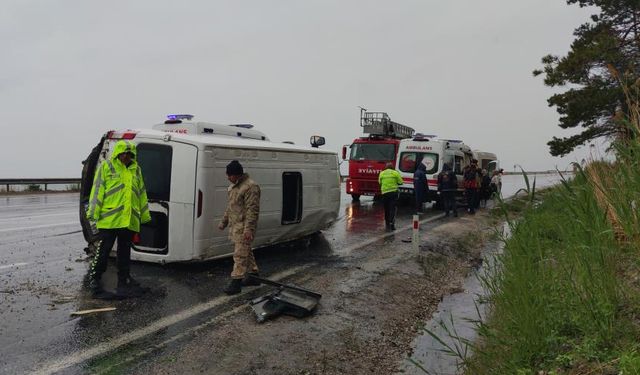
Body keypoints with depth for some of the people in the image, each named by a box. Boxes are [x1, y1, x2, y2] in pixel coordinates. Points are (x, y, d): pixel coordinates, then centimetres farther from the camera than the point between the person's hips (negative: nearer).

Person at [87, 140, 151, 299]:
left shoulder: (136, 170, 14)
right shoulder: (106, 167, -1)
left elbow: (141, 193, 19)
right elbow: (97, 190, -4)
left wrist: (145, 215, 18)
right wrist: (93, 212, -10)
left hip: (130, 220, 5)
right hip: (109, 219, -5)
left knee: (125, 251, 13)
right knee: (103, 250, 1)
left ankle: (124, 280, 22)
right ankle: (94, 280, 14)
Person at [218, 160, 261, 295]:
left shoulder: (250, 187, -18)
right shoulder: (233, 186, 14)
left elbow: (252, 210, -22)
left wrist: (248, 229, -26)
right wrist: (223, 222, 26)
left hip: (243, 228, -10)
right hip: (235, 226, 10)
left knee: (240, 255, -7)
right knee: (246, 252, 18)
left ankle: (236, 283, -2)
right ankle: (253, 276, 30)